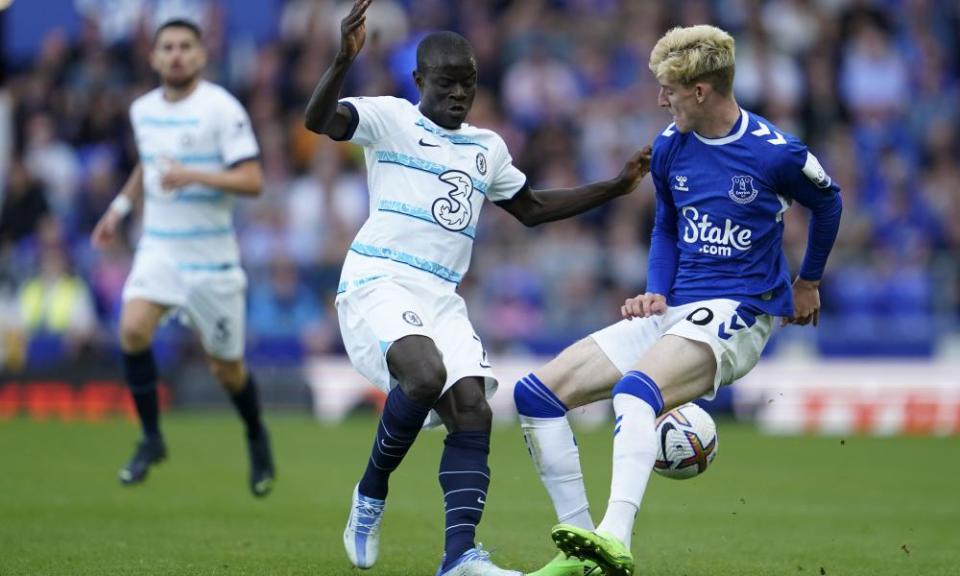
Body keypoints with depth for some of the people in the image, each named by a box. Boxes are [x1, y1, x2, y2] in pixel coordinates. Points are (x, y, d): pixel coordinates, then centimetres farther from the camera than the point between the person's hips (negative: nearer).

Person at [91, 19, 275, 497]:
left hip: (211, 255, -4)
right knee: (133, 328, -22)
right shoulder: (143, 110, 6)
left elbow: (252, 181, -17)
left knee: (226, 368, 5)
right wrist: (119, 207, 19)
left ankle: (257, 438, 34)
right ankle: (151, 439, -6)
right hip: (158, 247, 4)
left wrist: (193, 176, -28)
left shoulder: (222, 109, -12)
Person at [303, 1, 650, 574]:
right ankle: (371, 495, -8)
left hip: (442, 298, 6)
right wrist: (344, 60, -34)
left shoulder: (487, 148, 21)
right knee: (426, 375, -32)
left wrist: (615, 187, 29)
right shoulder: (392, 119, 2)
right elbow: (318, 120, -15)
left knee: (472, 410, -14)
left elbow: (533, 208, 35)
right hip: (377, 283, -6)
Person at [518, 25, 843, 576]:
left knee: (635, 390, -38)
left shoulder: (776, 153, -10)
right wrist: (655, 293, 6)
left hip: (737, 317, -7)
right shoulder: (669, 148, 7)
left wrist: (808, 282, 22)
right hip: (671, 313, 7)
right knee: (537, 393, -5)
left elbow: (828, 202, 11)